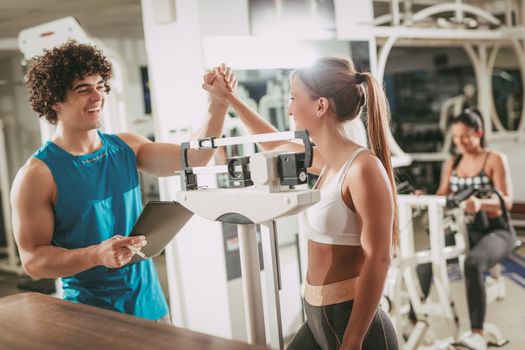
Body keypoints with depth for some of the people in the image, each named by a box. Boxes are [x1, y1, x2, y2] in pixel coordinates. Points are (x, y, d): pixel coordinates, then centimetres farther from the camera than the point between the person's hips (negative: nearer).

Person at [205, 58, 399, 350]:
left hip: (352, 323, -8)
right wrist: (229, 96, 26)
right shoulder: (328, 162, 5)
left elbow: (377, 261, -21)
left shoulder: (363, 167, -19)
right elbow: (274, 144, 24)